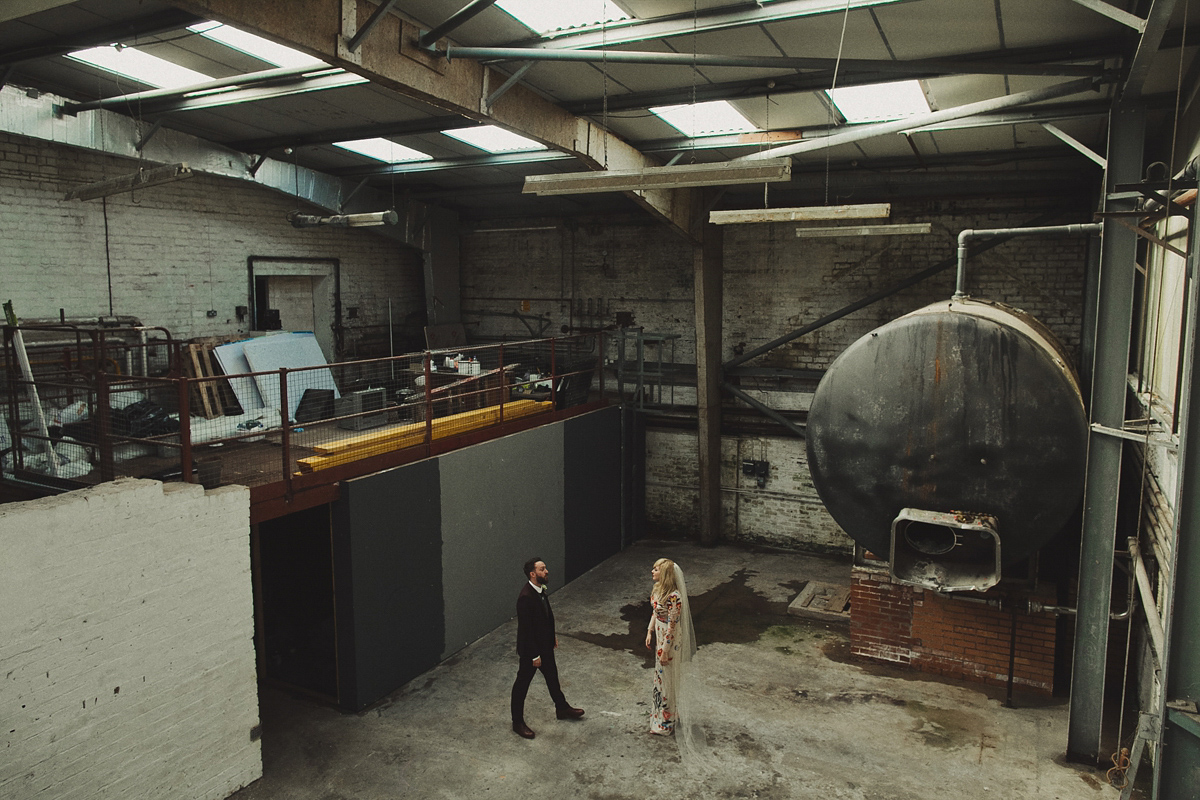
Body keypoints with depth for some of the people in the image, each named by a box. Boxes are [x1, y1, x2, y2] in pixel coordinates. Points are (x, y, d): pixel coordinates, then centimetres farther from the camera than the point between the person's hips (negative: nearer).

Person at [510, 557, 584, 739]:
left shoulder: (541, 589, -3)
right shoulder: (526, 597, -31)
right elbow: (525, 629, -27)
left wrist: (552, 636, 18)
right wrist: (534, 655, -22)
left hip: (545, 644, 9)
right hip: (530, 648, -9)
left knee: (552, 676, 25)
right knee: (522, 684, 9)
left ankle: (562, 708, 45)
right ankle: (518, 722, 26)